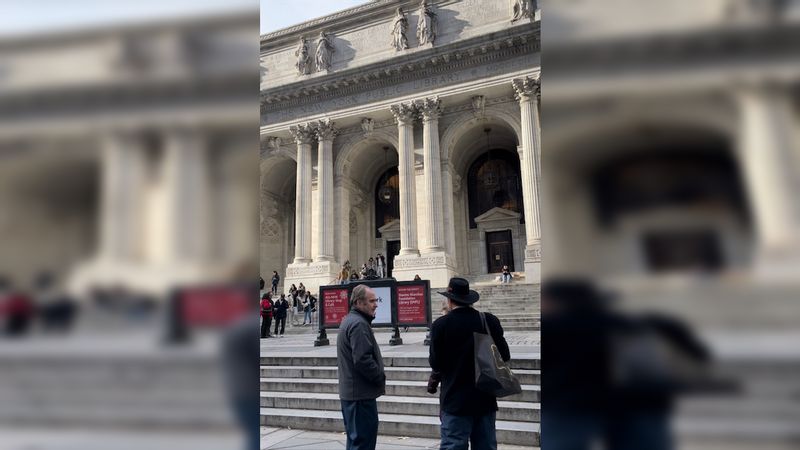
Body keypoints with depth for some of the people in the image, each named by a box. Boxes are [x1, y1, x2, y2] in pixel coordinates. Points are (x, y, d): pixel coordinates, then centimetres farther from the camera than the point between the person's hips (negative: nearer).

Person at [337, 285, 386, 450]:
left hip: (349, 392, 10)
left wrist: (378, 377, 15)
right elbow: (363, 360, -26)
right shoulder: (359, 324, -19)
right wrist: (381, 378, -11)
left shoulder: (349, 320, 14)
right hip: (361, 394, -10)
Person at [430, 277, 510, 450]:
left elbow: (436, 364, -10)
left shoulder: (441, 325, -12)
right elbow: (504, 356, 0)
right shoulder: (490, 321, -4)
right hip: (485, 399, 4)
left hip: (455, 400, -3)